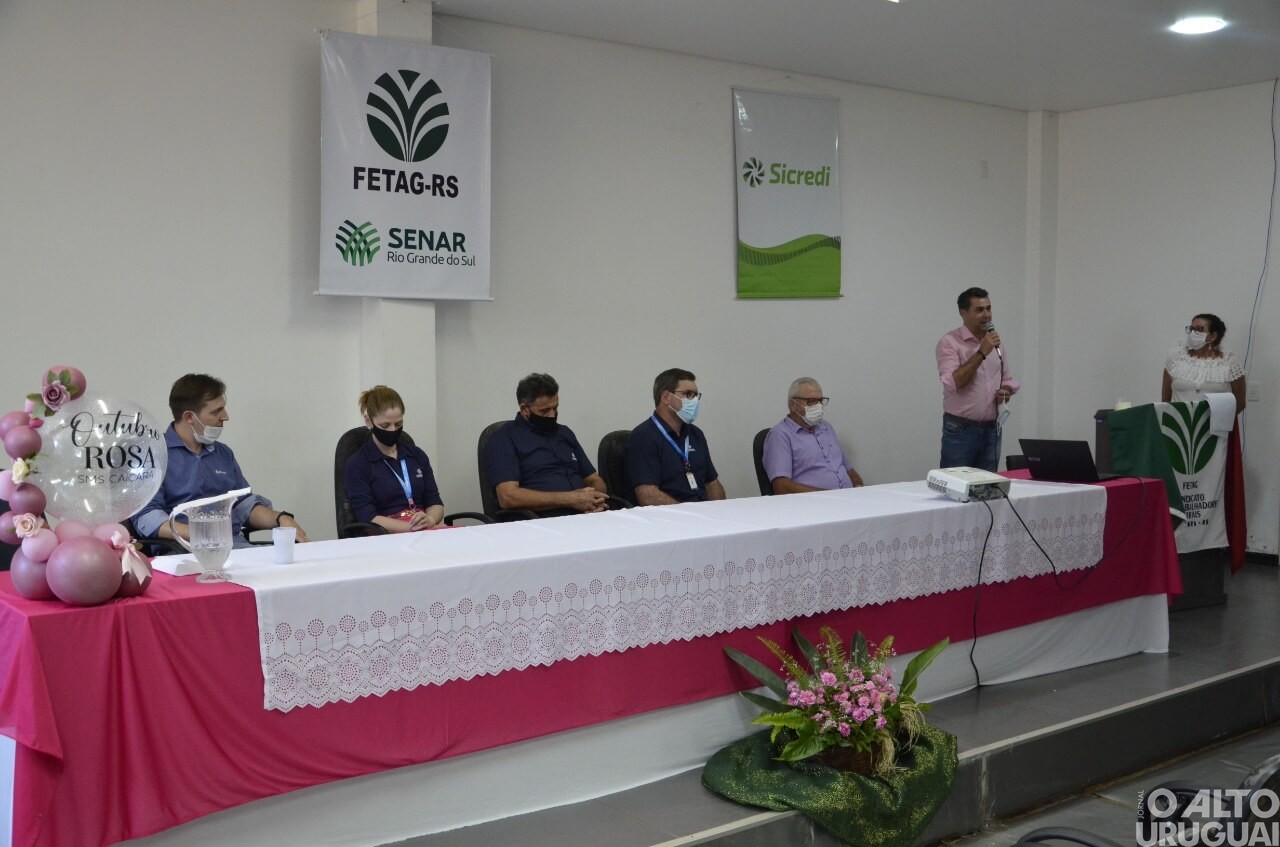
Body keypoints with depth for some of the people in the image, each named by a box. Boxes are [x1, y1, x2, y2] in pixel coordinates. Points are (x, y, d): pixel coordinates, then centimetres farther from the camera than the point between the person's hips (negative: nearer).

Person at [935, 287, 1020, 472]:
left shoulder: (995, 342, 11)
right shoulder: (949, 342, -9)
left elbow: (1007, 379, 20)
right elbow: (953, 382, -22)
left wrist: (1006, 392, -3)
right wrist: (982, 353, -22)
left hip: (991, 430, 6)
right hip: (960, 430, -6)